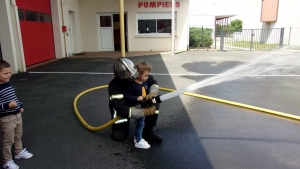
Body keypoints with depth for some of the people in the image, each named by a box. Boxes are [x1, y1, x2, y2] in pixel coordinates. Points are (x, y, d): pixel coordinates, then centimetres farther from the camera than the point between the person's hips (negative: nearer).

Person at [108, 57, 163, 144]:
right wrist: (143, 112, -45)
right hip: (121, 108, -4)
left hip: (137, 103, 4)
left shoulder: (136, 76, -22)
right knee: (119, 136, -16)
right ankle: (124, 121, 19)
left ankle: (148, 132, -7)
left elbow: (152, 81, -8)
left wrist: (153, 92, -32)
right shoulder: (114, 86, -33)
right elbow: (121, 109, -36)